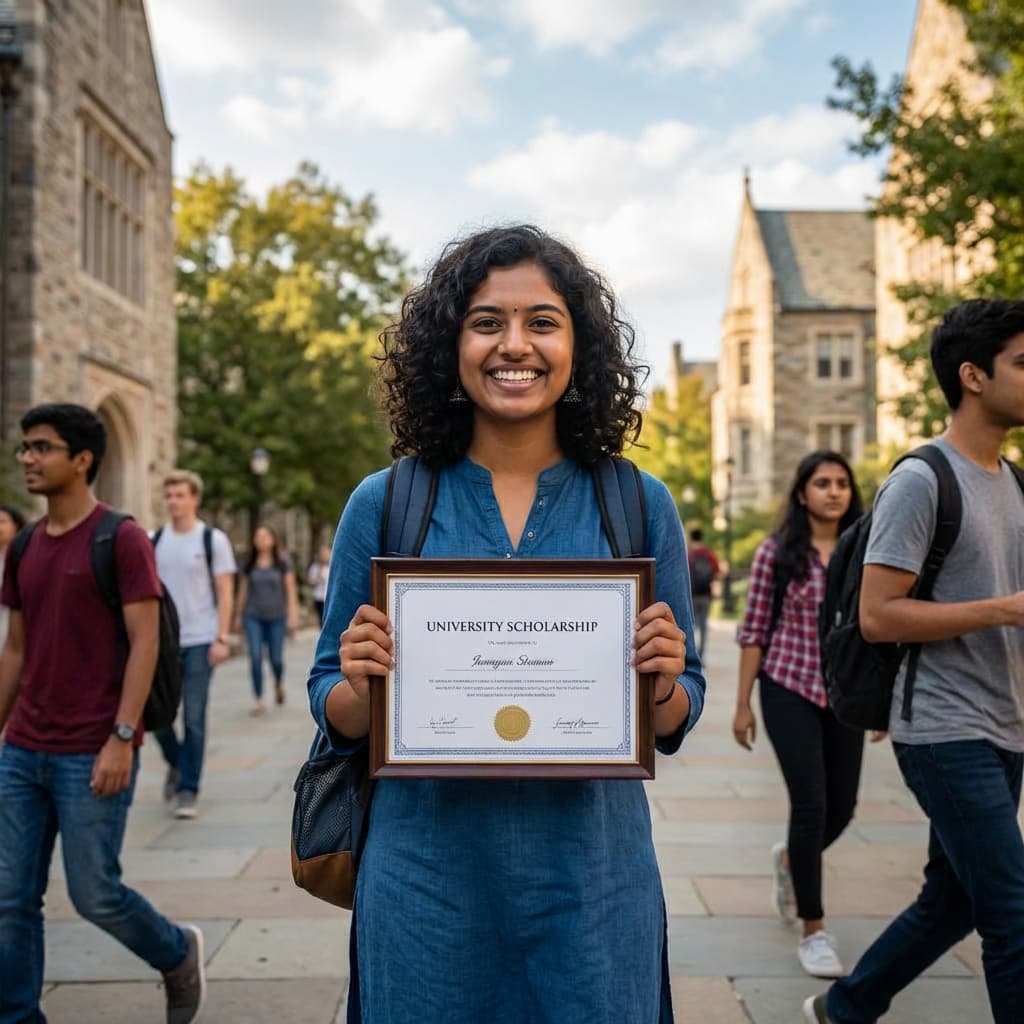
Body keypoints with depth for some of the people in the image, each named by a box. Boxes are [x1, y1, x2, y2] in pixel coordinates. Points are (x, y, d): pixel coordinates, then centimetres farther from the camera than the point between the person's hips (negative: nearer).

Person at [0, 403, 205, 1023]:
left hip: (90, 755, -6)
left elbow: (145, 642, -12)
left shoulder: (122, 540, -9)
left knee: (95, 894, 2)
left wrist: (122, 738, -18)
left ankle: (180, 955, 29)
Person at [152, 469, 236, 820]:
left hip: (199, 642, -3)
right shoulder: (155, 541, 8)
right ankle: (176, 764, 32)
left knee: (194, 719, -2)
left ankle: (188, 789, 10)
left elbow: (225, 594, -3)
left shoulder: (214, 540, -2)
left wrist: (221, 639, -10)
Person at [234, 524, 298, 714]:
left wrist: (293, 614, -8)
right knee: (255, 657, -8)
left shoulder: (283, 561, 0)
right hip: (253, 616, 1)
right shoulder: (250, 563, 6)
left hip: (276, 616, -1)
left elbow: (291, 589, -1)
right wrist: (239, 615, 15)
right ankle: (258, 699, -2)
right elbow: (243, 589, 13)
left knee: (276, 658, 3)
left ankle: (279, 684, 36)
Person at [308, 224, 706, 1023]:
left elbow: (677, 720, 5)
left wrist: (663, 682, -16)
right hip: (427, 873, 0)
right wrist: (361, 684, -17)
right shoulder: (385, 504, -3)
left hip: (592, 874, 1)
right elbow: (337, 714, 4)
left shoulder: (638, 505, -1)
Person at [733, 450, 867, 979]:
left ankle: (789, 859, 43)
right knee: (811, 805, -7)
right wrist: (743, 704, -4)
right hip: (789, 690, -4)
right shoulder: (776, 552, -5)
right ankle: (813, 931, 7)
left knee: (842, 807, 10)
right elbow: (754, 631, -3)